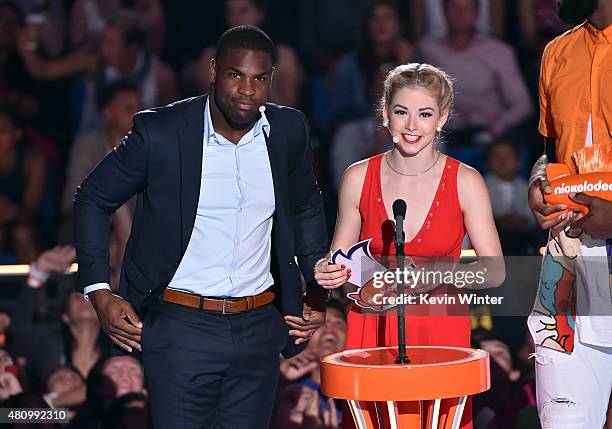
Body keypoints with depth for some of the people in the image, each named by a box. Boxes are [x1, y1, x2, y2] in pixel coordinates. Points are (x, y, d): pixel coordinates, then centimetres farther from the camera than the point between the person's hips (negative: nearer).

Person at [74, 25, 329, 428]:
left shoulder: (289, 130, 3)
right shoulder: (160, 132, -9)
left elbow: (307, 206, 21)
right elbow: (93, 200, 2)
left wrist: (317, 287, 11)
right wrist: (99, 292, -5)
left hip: (259, 327, 4)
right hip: (181, 326, -3)